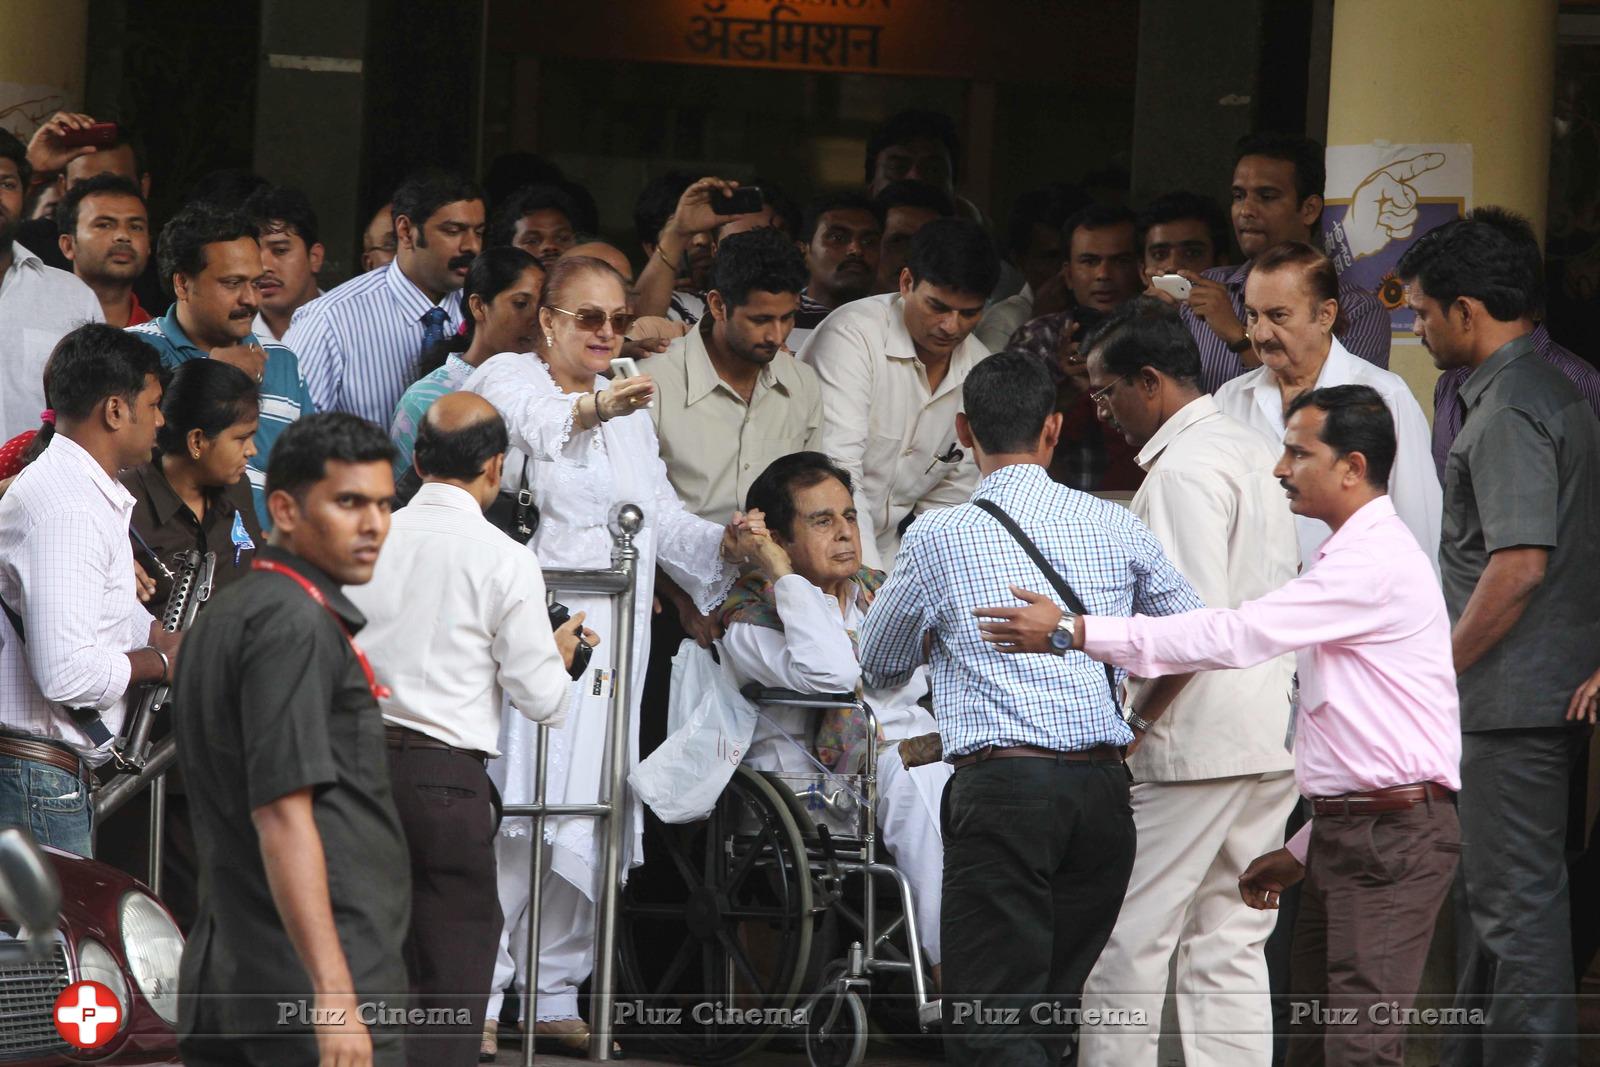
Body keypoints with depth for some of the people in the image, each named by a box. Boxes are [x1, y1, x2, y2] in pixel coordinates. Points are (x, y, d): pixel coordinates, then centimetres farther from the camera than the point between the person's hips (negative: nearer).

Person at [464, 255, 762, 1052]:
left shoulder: (628, 412, 24)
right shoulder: (508, 379, 0)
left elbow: (662, 517, 19)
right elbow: (526, 419, -25)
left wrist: (723, 544, 0)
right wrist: (593, 408, -43)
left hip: (608, 647, 7)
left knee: (588, 822, 5)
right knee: (515, 814, -15)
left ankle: (557, 996, 13)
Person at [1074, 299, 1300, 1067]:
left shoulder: (1183, 470, -13)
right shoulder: (1250, 452, 17)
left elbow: (1197, 621, -21)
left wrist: (1130, 714, -12)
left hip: (1192, 743, -9)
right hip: (1269, 739, 9)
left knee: (1124, 944, -5)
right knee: (1230, 947, 9)